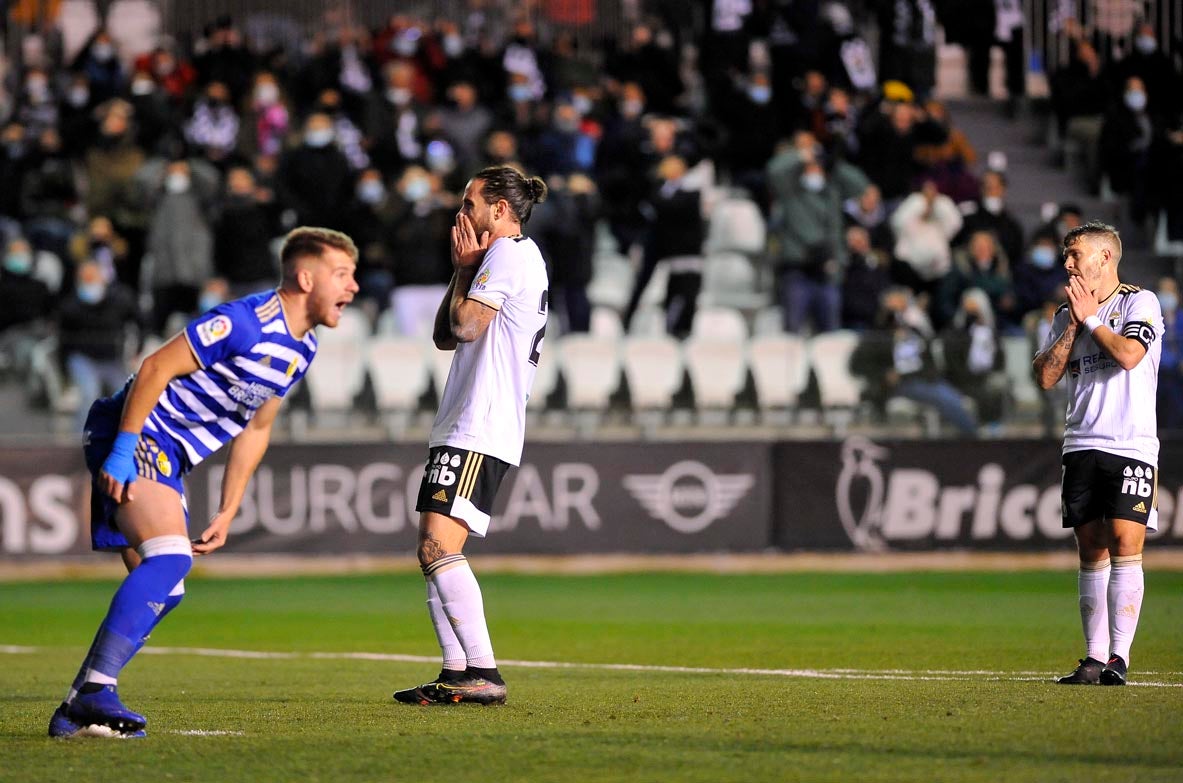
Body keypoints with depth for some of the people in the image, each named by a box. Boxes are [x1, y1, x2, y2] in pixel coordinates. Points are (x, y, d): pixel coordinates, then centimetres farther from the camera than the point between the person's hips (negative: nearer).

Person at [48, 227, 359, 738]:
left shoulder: (301, 349, 10)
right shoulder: (245, 322, -20)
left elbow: (255, 429, 19)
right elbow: (155, 369, -20)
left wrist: (228, 512, 15)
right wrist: (122, 451, -23)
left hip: (167, 460, 10)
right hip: (135, 436, -10)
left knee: (162, 591, 7)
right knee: (171, 557, -26)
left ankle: (75, 712, 10)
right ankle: (96, 693, -28)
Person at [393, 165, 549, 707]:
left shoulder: (509, 252, -8)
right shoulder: (519, 258, 23)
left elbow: (465, 324, -16)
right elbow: (444, 337, 23)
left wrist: (466, 268, -1)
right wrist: (463, 268, 13)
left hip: (479, 432, -11)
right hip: (462, 427, 11)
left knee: (439, 548, -18)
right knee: (433, 551, 9)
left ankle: (484, 674, -21)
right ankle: (457, 672, 10)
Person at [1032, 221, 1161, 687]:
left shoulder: (1140, 303, -1)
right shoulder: (1068, 313, 17)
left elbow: (1129, 354, -18)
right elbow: (1046, 376, 7)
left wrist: (1091, 318, -6)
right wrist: (1074, 324, 0)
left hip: (1131, 445, -5)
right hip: (1081, 447, 5)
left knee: (1125, 546, -13)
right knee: (1092, 552, 4)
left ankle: (1118, 656, -14)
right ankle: (1094, 658, 5)